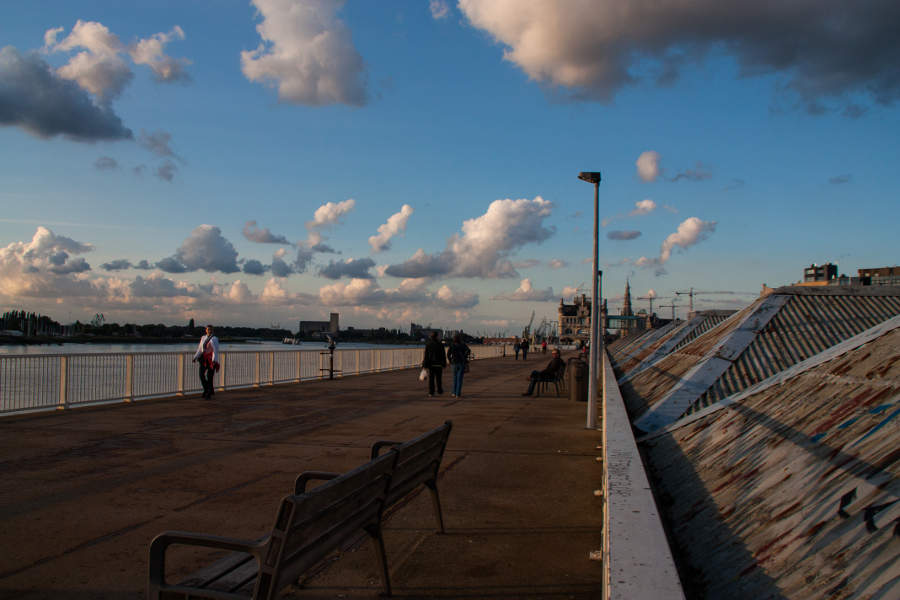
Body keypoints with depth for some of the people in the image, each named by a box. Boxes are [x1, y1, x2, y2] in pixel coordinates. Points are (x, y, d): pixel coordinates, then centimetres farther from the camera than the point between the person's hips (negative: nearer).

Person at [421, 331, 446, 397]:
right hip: (438, 364, 0)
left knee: (431, 379, 3)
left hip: (431, 364, 0)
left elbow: (426, 355, -6)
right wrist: (444, 364, 6)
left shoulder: (428, 344, -5)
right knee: (438, 378, 14)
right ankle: (439, 390, 25)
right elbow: (443, 355, -3)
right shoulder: (440, 344, -5)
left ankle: (431, 393, 1)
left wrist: (424, 365, -3)